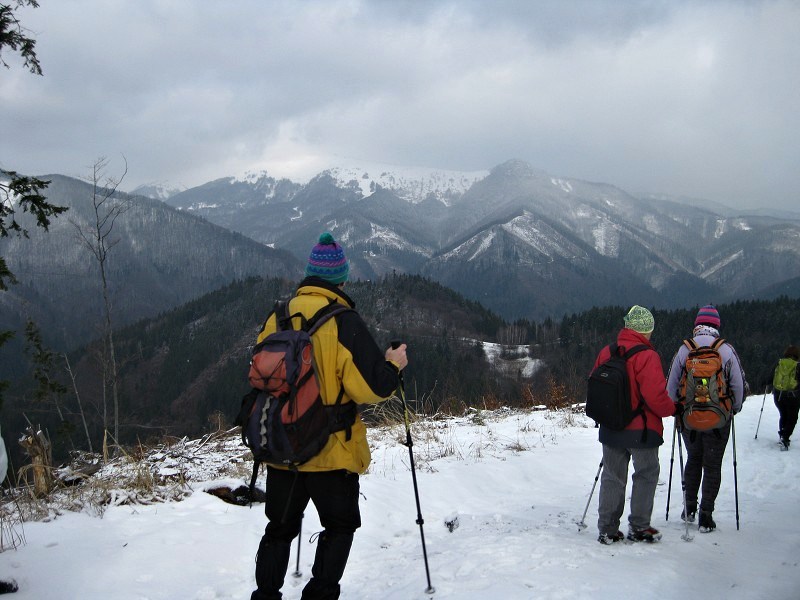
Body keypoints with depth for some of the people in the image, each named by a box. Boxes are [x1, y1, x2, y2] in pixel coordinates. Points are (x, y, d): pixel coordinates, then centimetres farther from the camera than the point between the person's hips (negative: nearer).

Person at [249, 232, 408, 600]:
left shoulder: (275, 319, 1)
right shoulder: (343, 321, -15)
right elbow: (369, 386, -17)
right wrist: (393, 366, 1)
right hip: (332, 451, -4)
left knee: (280, 528, 19)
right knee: (339, 527, 14)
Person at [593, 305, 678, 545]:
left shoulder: (606, 353, 0)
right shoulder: (646, 356, -19)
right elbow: (656, 397, -23)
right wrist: (673, 409, -4)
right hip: (641, 429, -5)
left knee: (612, 477, 14)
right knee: (646, 475, 13)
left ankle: (607, 529, 15)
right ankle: (639, 527, 17)